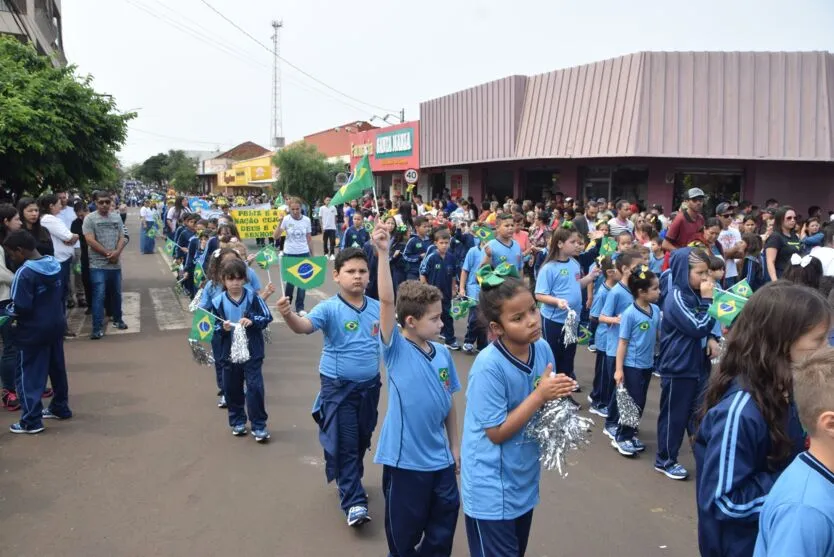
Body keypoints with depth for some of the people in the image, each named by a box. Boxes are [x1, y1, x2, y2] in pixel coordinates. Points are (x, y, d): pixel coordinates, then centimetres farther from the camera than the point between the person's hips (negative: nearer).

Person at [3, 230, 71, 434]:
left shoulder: (25, 272, -21)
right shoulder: (54, 264, 4)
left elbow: (21, 307, -23)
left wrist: (8, 311, -4)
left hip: (33, 331, -8)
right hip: (56, 325, 8)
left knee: (29, 375, 2)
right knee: (57, 369, 18)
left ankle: (31, 421, 6)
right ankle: (60, 408, 30)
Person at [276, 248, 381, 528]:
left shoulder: (377, 308, -1)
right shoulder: (329, 308, -16)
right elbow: (305, 326, -33)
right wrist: (288, 315, -53)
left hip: (370, 385, 5)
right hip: (338, 387, -5)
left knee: (362, 440, 20)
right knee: (344, 444, 0)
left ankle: (351, 483, 44)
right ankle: (354, 502, 10)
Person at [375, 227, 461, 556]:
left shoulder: (442, 354, 0)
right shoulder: (396, 350, -14)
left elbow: (449, 402, 9)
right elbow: (387, 301, -27)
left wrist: (455, 445, 12)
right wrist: (383, 253, -33)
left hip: (440, 457, 5)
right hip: (404, 458, -5)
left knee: (444, 523, 19)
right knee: (404, 530, 12)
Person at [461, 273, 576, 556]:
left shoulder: (542, 348, -7)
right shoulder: (489, 367, -27)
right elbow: (497, 433, -22)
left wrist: (557, 393, -14)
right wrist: (540, 395, -25)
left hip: (525, 479, 7)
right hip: (492, 488, -7)